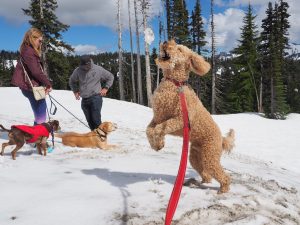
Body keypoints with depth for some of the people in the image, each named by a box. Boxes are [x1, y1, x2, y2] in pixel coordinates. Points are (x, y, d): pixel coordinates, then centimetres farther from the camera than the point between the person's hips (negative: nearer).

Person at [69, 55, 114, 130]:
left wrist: (105, 88, 2)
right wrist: (75, 91, 12)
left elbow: (110, 77, 10)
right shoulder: (77, 71, 3)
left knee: (96, 119, -13)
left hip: (95, 98, -4)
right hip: (84, 100, 4)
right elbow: (71, 81, 23)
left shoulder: (98, 69, -4)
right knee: (89, 120, 7)